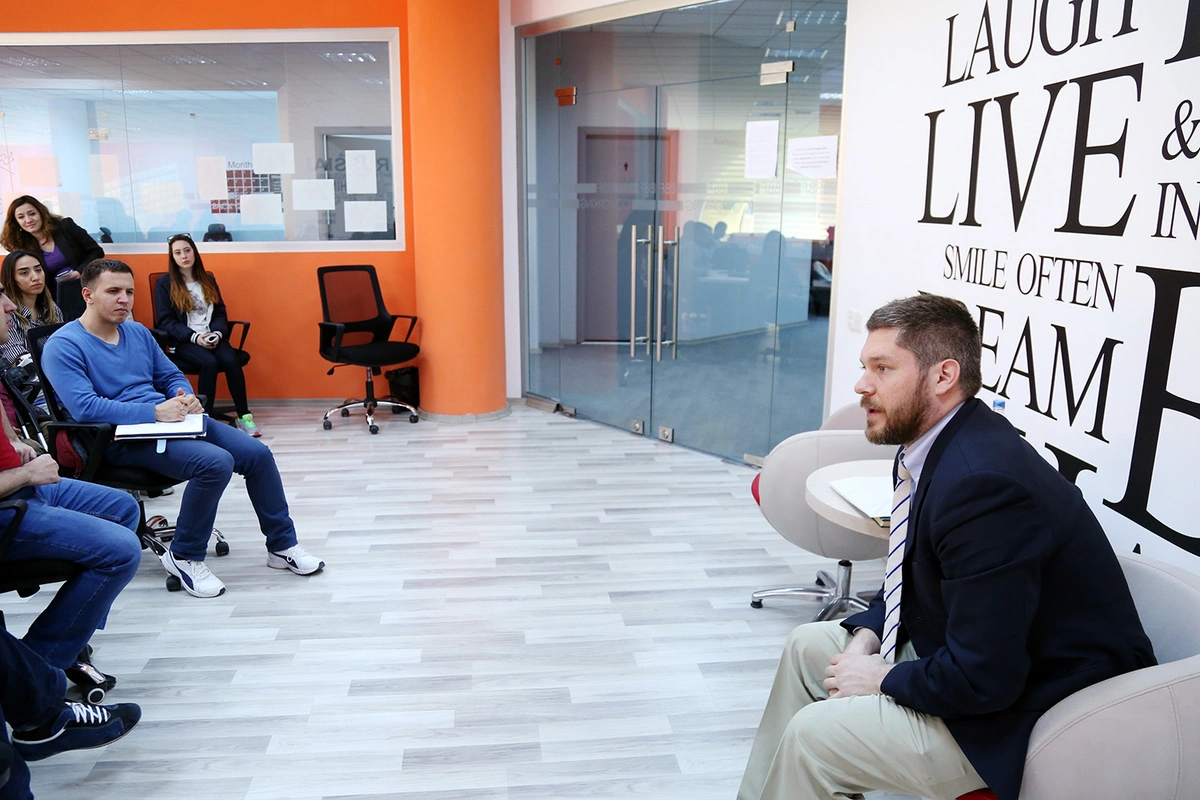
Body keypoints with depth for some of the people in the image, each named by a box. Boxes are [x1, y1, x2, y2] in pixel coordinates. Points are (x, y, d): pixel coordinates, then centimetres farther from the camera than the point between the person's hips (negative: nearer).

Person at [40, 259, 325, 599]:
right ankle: (184, 556, -9)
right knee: (216, 462, -30)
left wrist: (187, 398, -1)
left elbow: (172, 375, 23)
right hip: (123, 439, -7)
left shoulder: (137, 332, 15)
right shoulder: (63, 346, -7)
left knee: (258, 454, -6)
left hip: (169, 420, 8)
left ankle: (282, 545, 9)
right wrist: (155, 412, -24)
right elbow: (84, 407, -20)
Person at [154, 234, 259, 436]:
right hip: (183, 341, -3)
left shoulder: (208, 279, 16)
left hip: (212, 337, 3)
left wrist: (217, 333, -9)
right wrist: (195, 337, -17)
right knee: (209, 363, -34)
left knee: (230, 360, -29)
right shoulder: (164, 283, 3)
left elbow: (220, 312, 13)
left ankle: (244, 416, -24)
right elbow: (165, 321, -3)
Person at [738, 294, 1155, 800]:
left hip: (1029, 708, -10)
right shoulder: (931, 443, -1)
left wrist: (885, 679, -14)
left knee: (812, 736, -14)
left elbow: (983, 679, -30)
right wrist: (867, 635, -1)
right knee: (808, 646, 13)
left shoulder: (982, 481, -32)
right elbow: (911, 576, 14)